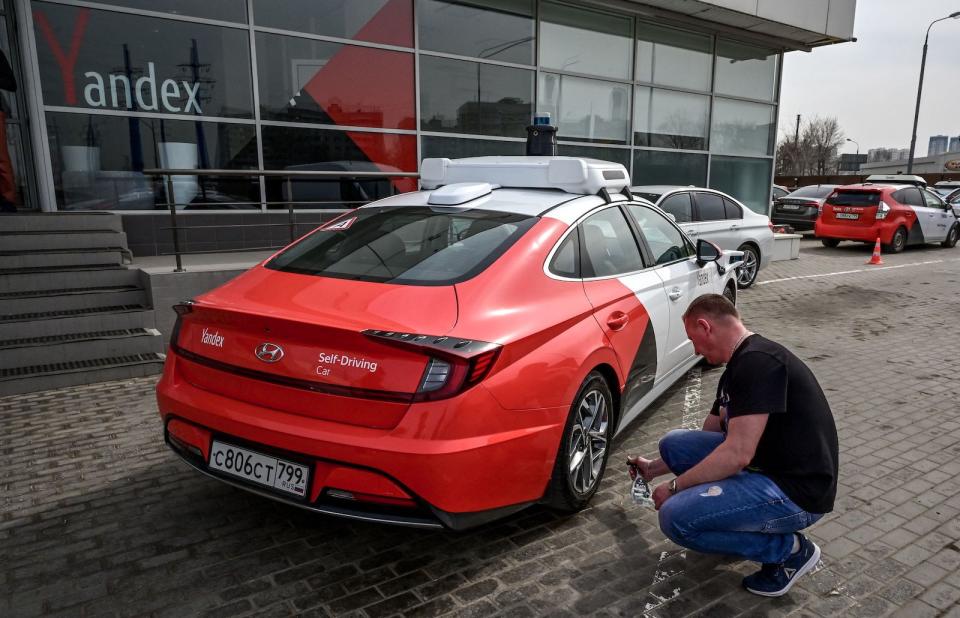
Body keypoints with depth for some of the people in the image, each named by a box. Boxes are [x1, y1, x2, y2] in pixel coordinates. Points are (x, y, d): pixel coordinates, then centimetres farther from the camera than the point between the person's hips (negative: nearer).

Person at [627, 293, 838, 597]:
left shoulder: (758, 361, -21)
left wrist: (675, 486, -12)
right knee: (674, 443, 4)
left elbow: (737, 454, -26)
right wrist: (653, 469, 31)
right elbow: (708, 439, 22)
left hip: (797, 492, -9)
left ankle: (789, 549, -1)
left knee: (676, 517, -20)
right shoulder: (739, 367, 10)